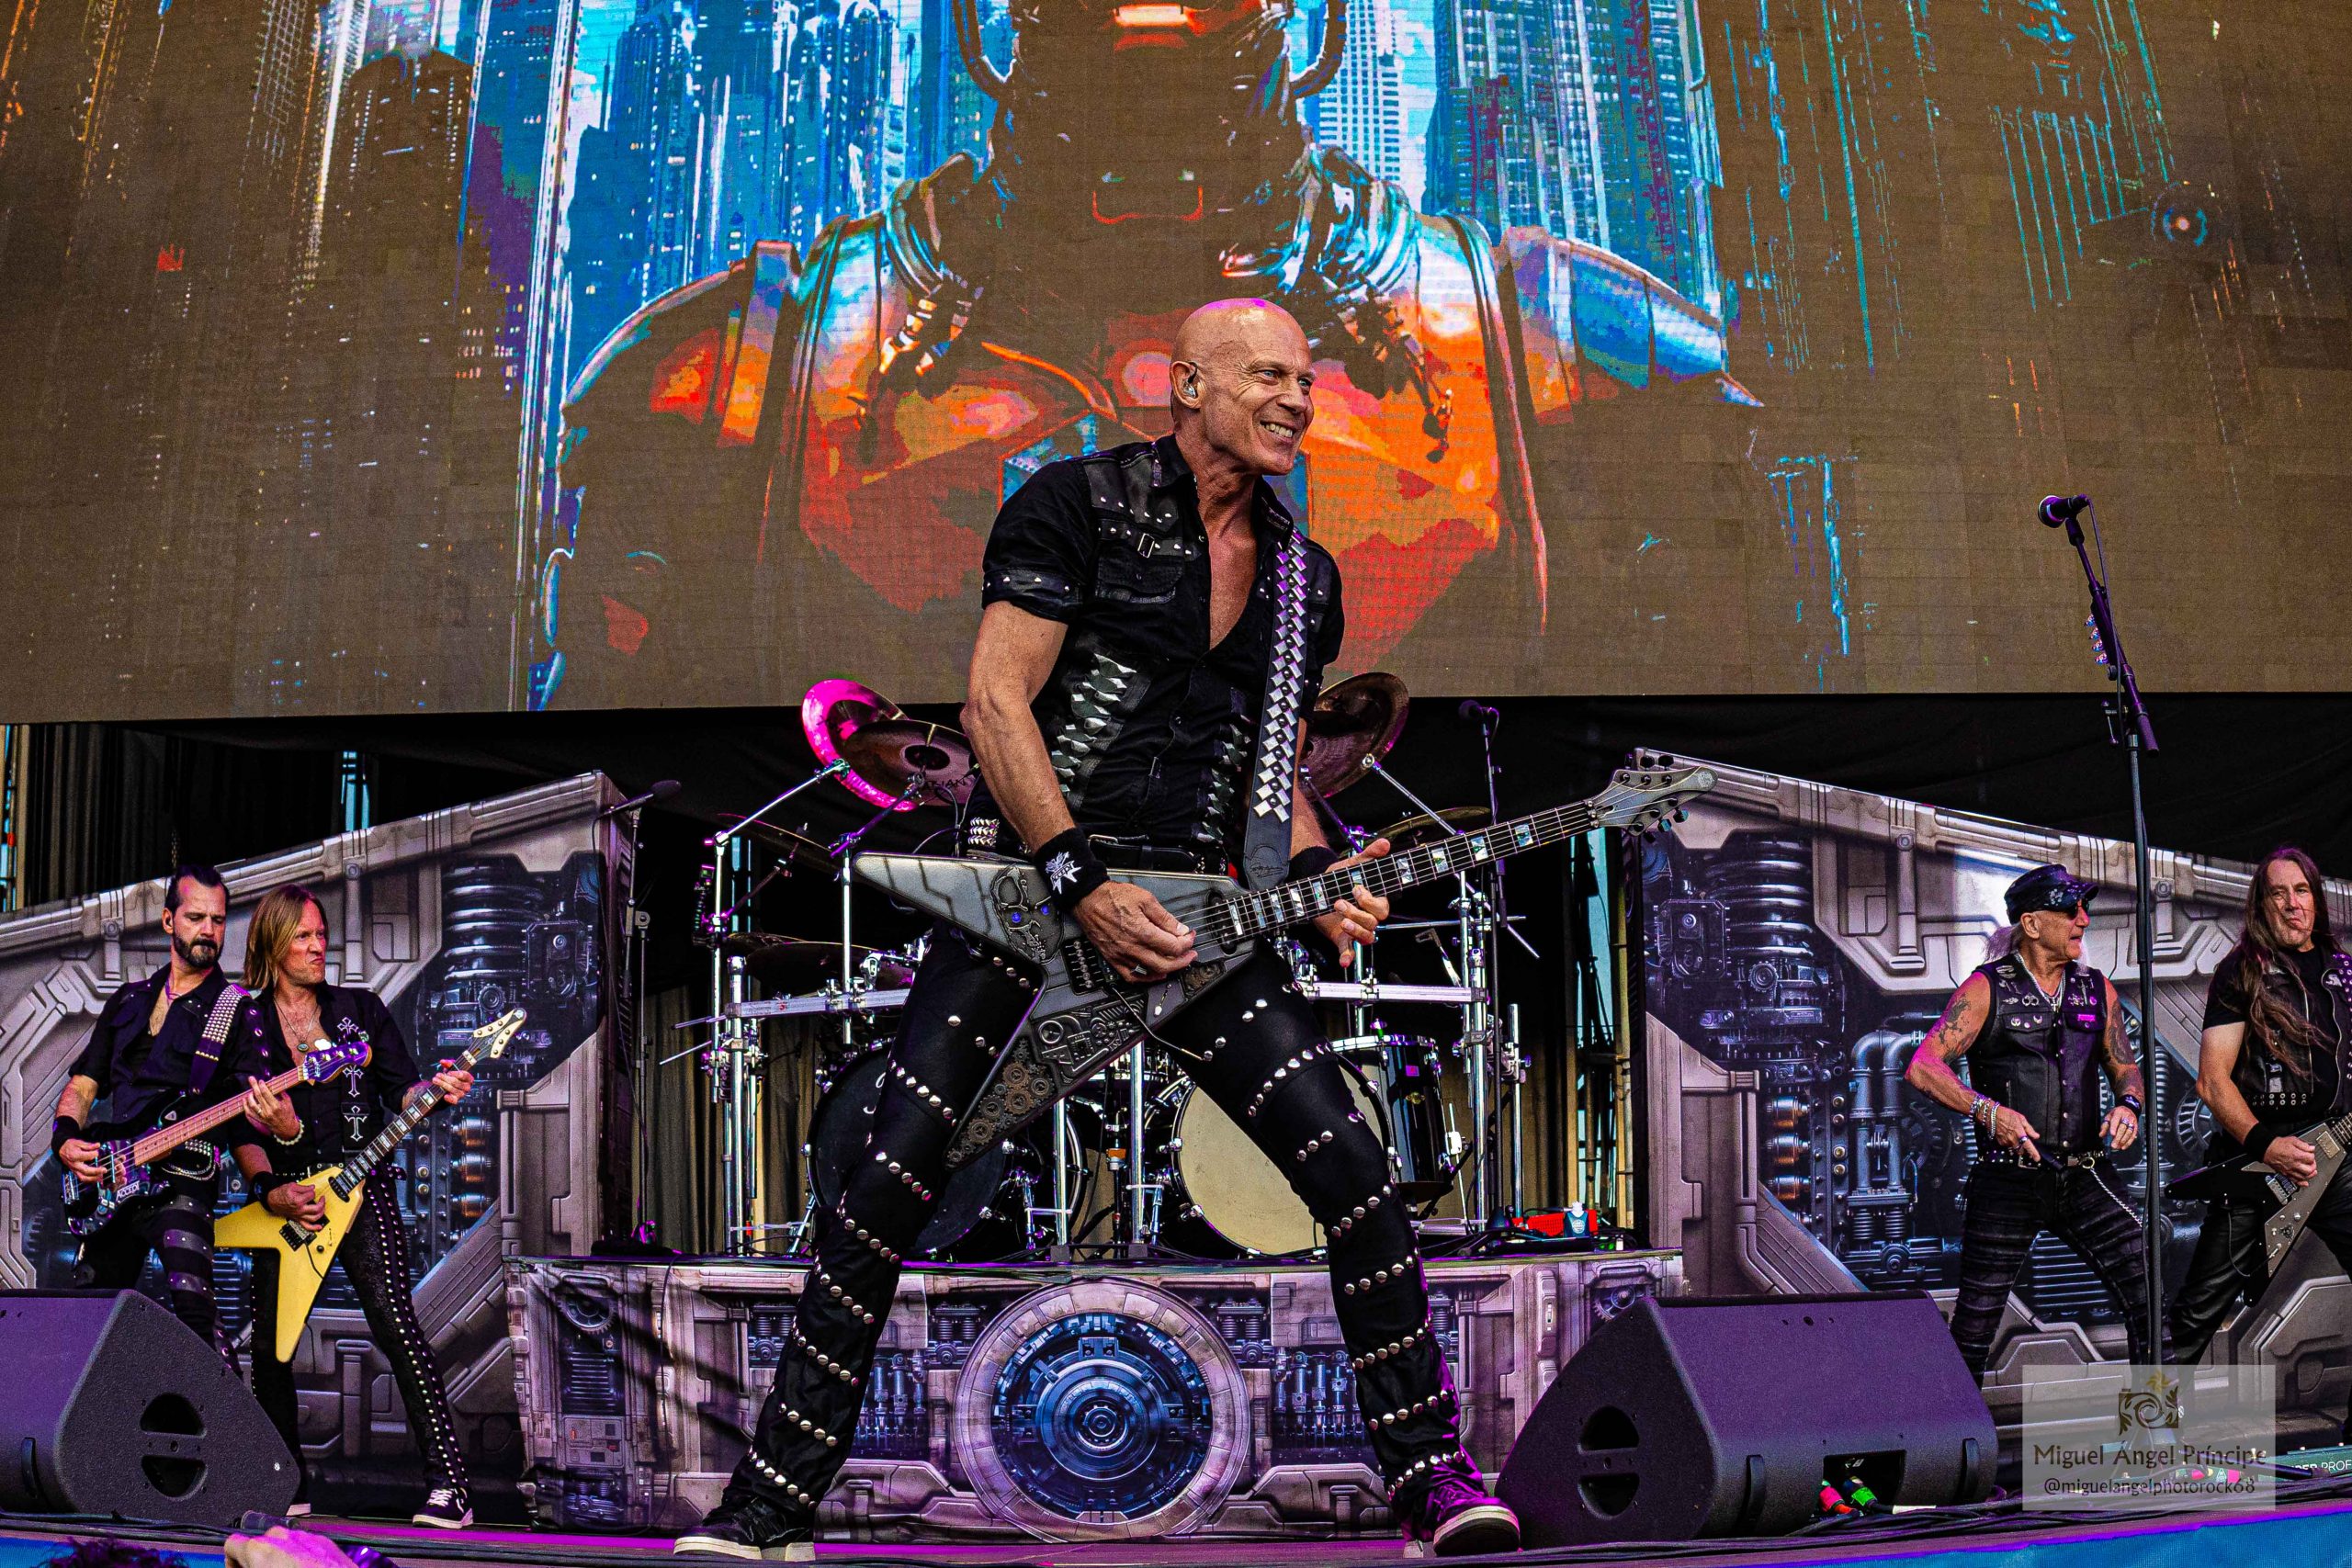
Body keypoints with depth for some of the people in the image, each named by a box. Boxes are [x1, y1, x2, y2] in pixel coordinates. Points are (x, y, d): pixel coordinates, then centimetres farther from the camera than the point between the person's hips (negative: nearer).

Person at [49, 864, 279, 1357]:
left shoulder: (237, 1012, 3)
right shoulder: (129, 1001, 18)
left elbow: (244, 1119, -5)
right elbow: (83, 1083, 18)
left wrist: (270, 1186, -24)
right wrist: (65, 1139, -3)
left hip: (182, 1182, -5)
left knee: (193, 1307, -23)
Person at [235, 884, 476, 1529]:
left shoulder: (360, 1009, 10)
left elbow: (400, 1090, 4)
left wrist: (435, 1090, -19)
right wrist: (272, 1192, -14)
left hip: (359, 1188, -2)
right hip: (285, 1196, 2)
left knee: (396, 1326, -17)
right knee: (269, 1347, -1)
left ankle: (449, 1486, -19)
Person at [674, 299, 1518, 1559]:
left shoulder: (1303, 580, 14)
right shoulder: (1078, 504, -4)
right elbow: (995, 703, -11)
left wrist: (1315, 873, 1)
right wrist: (1081, 884, -19)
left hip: (1190, 909, 4)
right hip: (1025, 869, -4)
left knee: (1356, 1175, -8)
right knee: (888, 1182, -9)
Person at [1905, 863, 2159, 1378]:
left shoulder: (2097, 990, 12)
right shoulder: (1987, 989, -2)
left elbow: (2125, 1067, 20)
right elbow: (1923, 1066, -9)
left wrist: (2128, 1104, -4)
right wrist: (1988, 1111, -23)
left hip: (2085, 1178, 4)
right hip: (2009, 1179, -3)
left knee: (2148, 1298, -7)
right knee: (1977, 1317, 1)